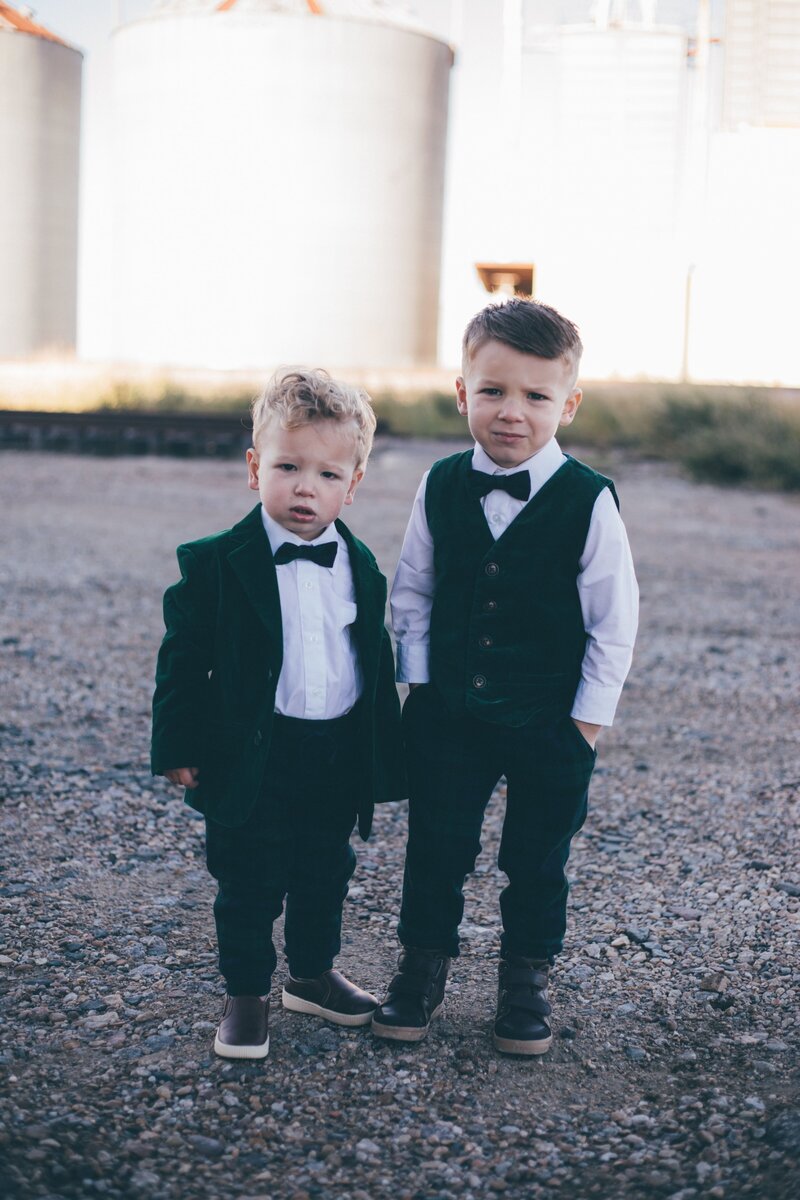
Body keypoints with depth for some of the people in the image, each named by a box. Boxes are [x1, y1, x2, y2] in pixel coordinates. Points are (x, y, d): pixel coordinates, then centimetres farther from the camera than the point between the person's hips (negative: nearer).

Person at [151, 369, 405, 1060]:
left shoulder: (361, 567, 3)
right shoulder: (216, 564, -11)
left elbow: (377, 660, 11)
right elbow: (183, 659, -7)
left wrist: (382, 753, 13)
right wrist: (178, 747, -9)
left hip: (340, 759, 4)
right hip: (251, 758, -4)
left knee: (325, 878, 19)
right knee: (249, 886, 6)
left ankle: (314, 976, 38)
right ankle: (246, 996, 23)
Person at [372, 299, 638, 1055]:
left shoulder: (588, 501, -13)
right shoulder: (441, 488, -4)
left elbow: (614, 618, -7)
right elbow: (411, 590, 7)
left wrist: (588, 716, -7)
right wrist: (418, 681, 3)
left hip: (550, 722, -2)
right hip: (447, 712, 2)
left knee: (537, 859, 13)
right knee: (436, 847, 12)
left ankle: (526, 978, 32)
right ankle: (423, 968, 31)